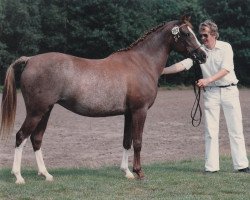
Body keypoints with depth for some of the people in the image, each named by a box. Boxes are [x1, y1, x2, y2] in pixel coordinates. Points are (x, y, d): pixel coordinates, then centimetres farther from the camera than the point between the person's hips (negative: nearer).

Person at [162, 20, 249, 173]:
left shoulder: (225, 47, -4)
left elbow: (226, 69, -17)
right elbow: (183, 65, -6)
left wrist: (208, 80, -29)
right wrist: (162, 71, -18)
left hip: (229, 90, -2)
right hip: (211, 92, 2)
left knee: (236, 129, 1)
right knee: (211, 131, -1)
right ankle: (211, 166, 2)